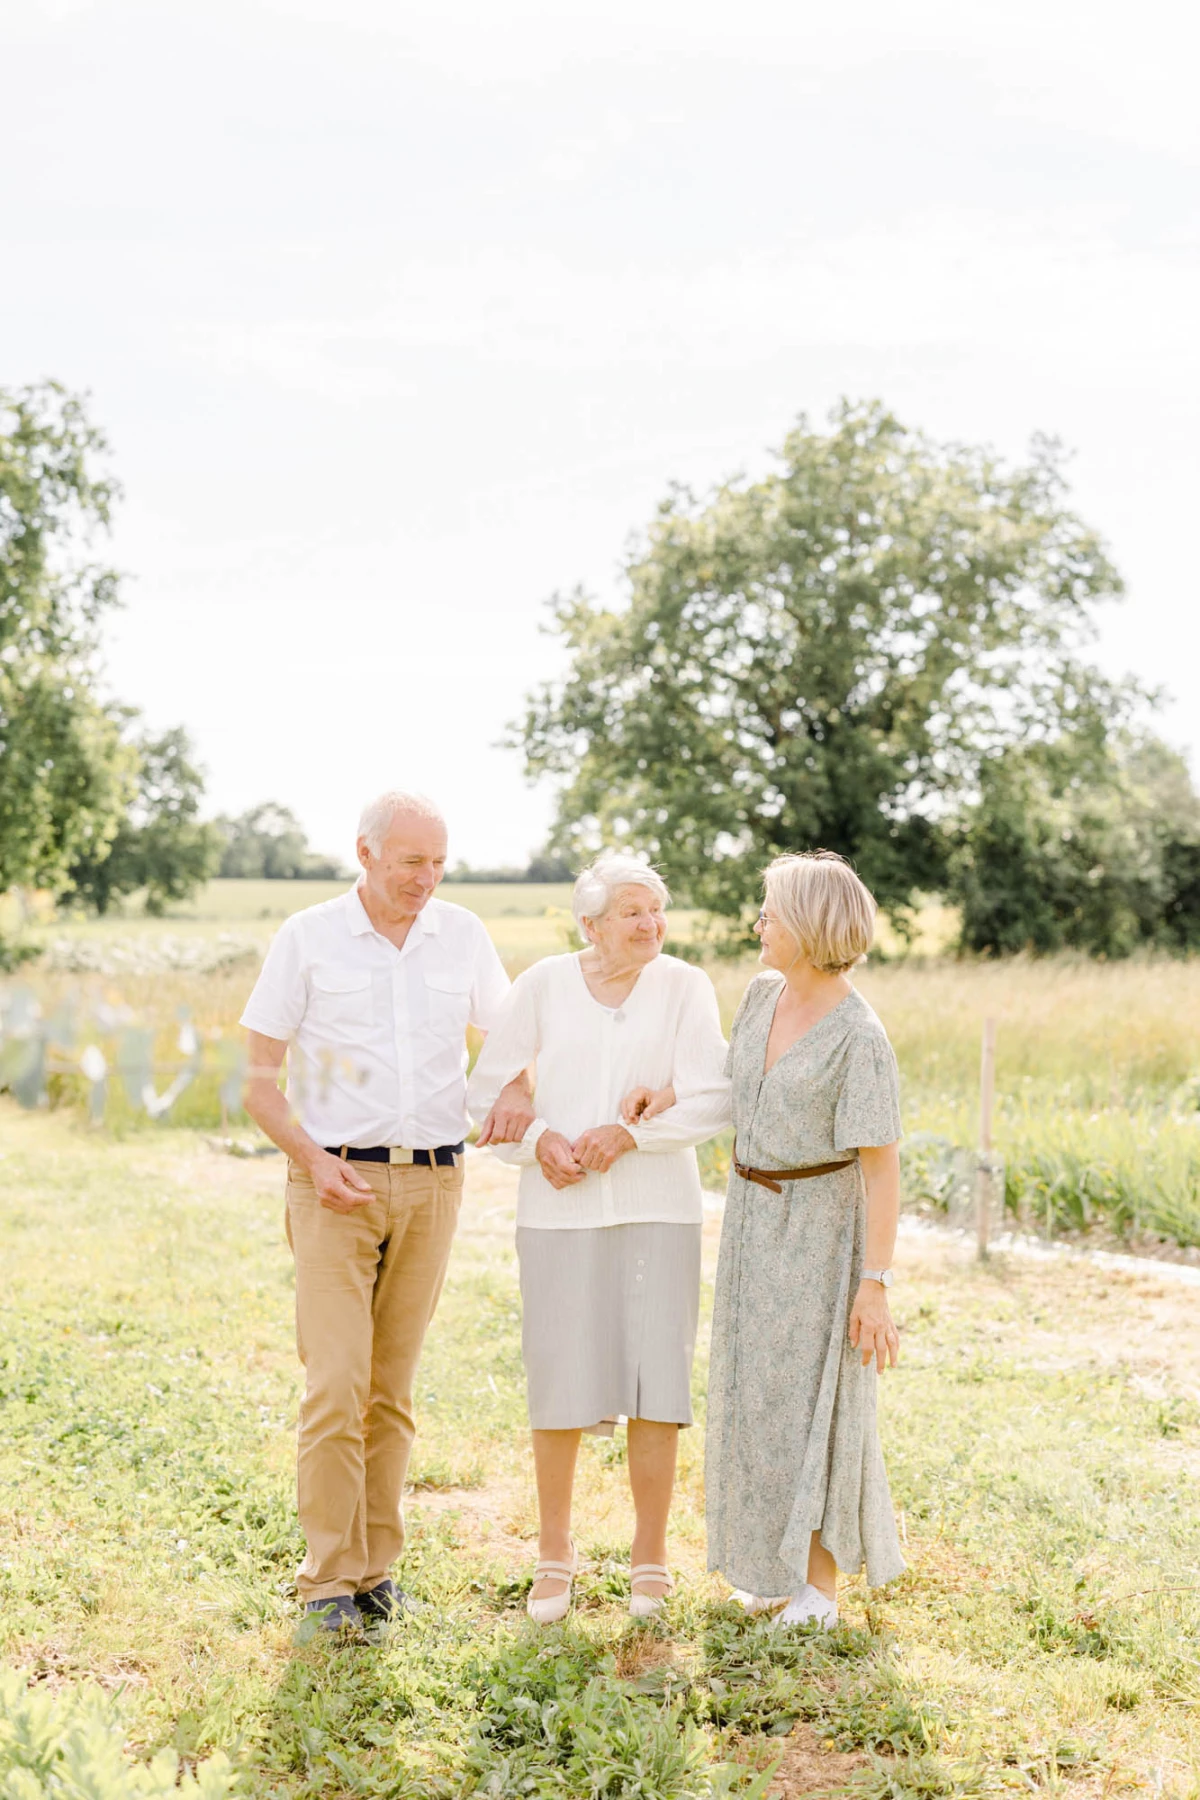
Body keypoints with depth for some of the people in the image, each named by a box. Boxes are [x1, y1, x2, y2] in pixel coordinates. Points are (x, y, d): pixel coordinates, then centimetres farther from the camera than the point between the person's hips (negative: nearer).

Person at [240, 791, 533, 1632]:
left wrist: (519, 1087, -5)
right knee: (336, 1384, -9)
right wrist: (313, 1159, -15)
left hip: (432, 1183, 3)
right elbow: (260, 1079, 0)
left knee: (393, 1388, 9)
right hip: (337, 1184, -3)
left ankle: (377, 1566, 18)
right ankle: (330, 1579, -1)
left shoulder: (463, 934, 6)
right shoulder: (308, 938, -2)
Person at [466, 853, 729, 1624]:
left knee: (657, 1385, -2)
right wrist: (538, 1140, -12)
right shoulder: (543, 985, 1)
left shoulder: (684, 986, -1)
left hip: (657, 1210, 0)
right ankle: (555, 1549, 23)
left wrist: (628, 1134, -17)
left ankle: (651, 1556, 16)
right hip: (559, 1209, 0)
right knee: (561, 1388, 2)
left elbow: (711, 1099, -7)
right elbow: (489, 1090, 4)